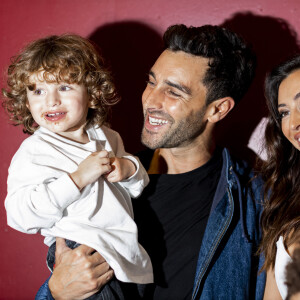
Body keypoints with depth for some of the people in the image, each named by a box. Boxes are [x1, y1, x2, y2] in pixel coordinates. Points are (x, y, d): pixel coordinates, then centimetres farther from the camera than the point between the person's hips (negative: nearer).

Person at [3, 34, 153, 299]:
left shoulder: (106, 138, 10)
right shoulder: (34, 151, -8)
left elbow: (138, 187, 22)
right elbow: (21, 216, -19)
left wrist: (129, 168, -3)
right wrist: (78, 178, -23)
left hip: (127, 250, 6)